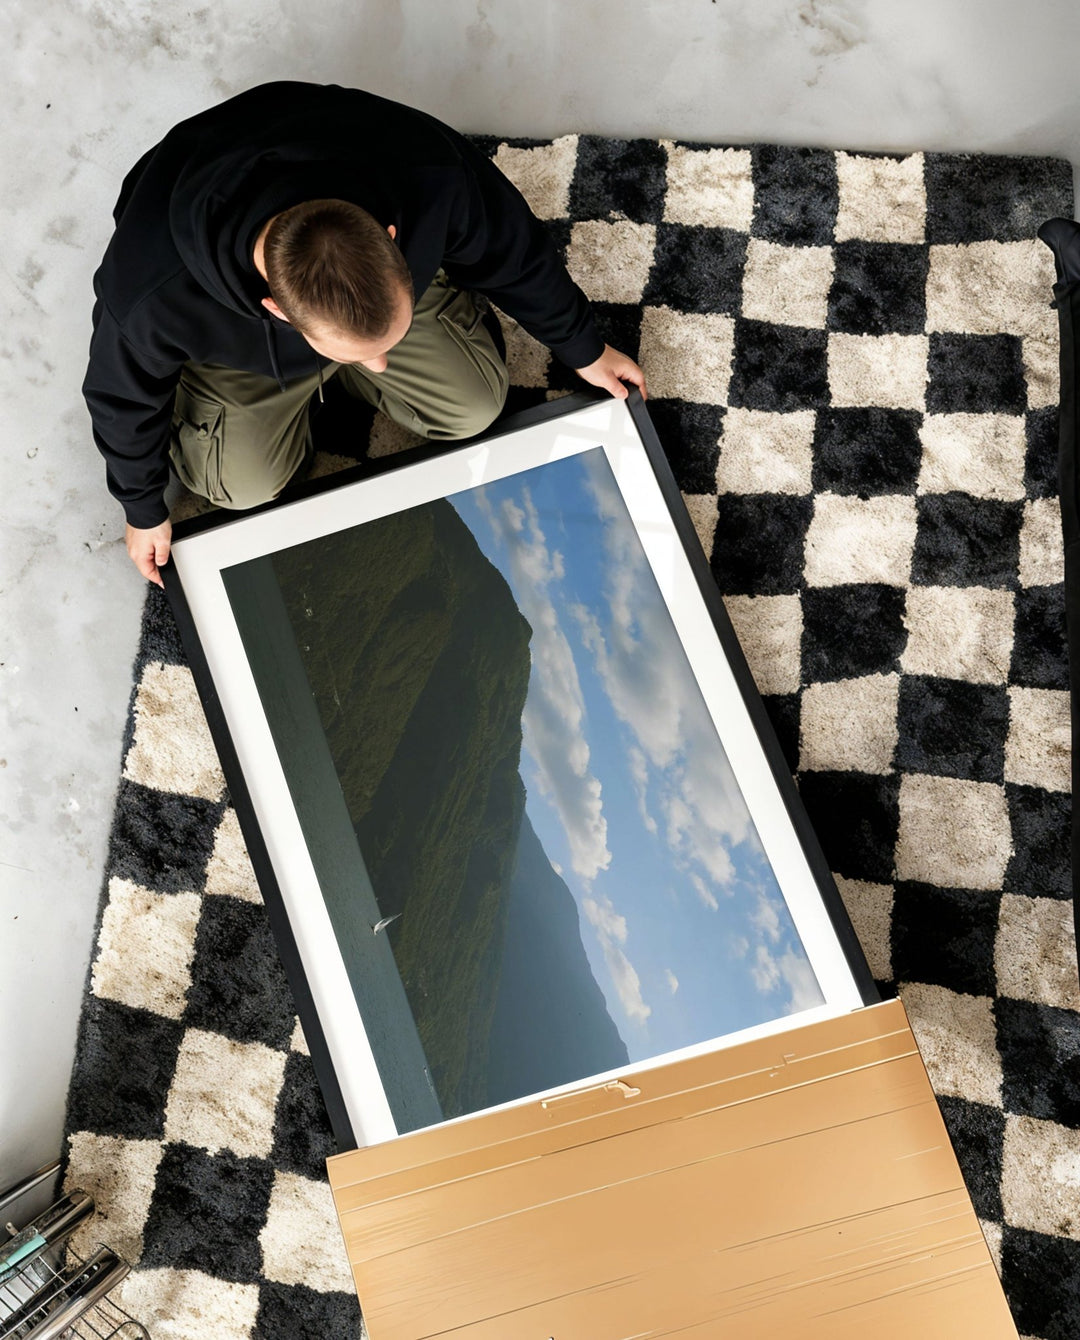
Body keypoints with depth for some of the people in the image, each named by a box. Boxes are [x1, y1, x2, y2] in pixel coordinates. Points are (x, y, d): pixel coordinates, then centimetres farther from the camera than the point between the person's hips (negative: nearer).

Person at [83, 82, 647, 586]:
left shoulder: (435, 181, -43)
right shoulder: (154, 298, -45)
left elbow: (513, 252, -19)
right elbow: (124, 395, -21)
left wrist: (583, 349, -2)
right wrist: (144, 511, -4)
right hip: (233, 333, -1)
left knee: (475, 408, -1)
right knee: (245, 484, -8)